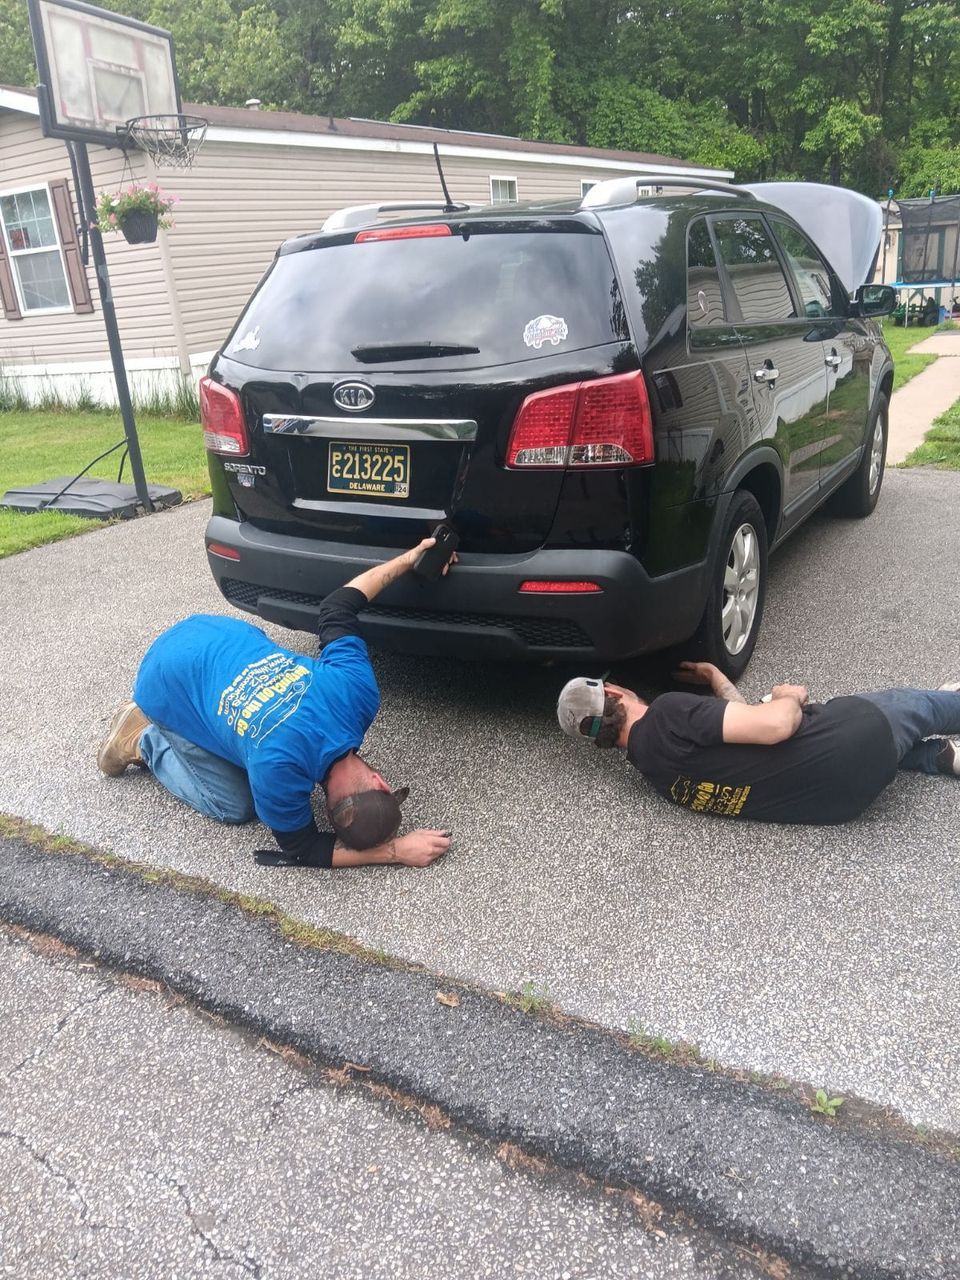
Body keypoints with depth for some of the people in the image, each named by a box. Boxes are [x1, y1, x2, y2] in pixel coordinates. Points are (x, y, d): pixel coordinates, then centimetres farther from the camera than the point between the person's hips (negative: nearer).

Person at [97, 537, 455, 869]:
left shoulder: (359, 687, -26)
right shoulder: (277, 772, -38)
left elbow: (337, 608, -10)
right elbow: (302, 848, -19)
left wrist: (411, 557, 1)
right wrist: (396, 850, -23)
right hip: (169, 681, -5)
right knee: (235, 806, -1)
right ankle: (144, 741, 16)